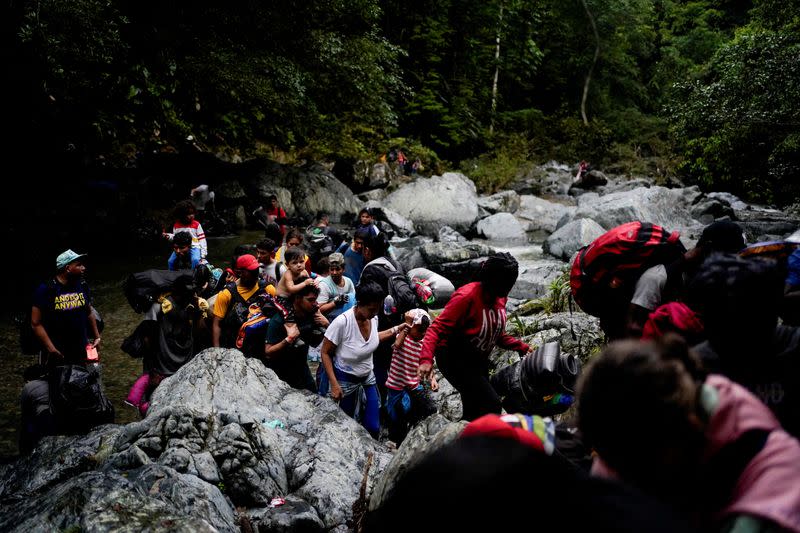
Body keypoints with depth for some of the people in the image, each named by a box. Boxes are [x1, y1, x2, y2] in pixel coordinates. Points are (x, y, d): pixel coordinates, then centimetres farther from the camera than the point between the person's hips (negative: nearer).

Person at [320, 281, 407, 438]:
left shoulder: (373, 318, -13)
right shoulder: (342, 322, -30)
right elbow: (325, 353, -17)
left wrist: (395, 330, 1)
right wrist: (334, 384, -18)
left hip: (368, 378, 5)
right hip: (346, 381, -5)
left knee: (373, 428, 8)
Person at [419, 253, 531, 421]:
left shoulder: (500, 298, 0)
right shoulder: (467, 296, -24)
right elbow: (438, 328, -27)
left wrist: (521, 347, 1)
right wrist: (426, 359, -40)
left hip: (478, 361, 8)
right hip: (455, 360, -8)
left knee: (475, 413, 17)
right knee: (491, 404, -19)